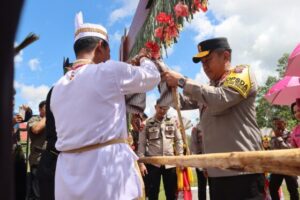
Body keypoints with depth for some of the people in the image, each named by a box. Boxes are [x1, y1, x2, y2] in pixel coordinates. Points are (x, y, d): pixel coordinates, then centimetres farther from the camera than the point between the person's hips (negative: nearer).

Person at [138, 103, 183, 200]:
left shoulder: (172, 122, 5)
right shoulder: (147, 123, -1)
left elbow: (178, 140, 10)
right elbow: (141, 144, -1)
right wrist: (141, 163, -7)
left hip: (170, 163, 2)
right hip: (152, 163, -2)